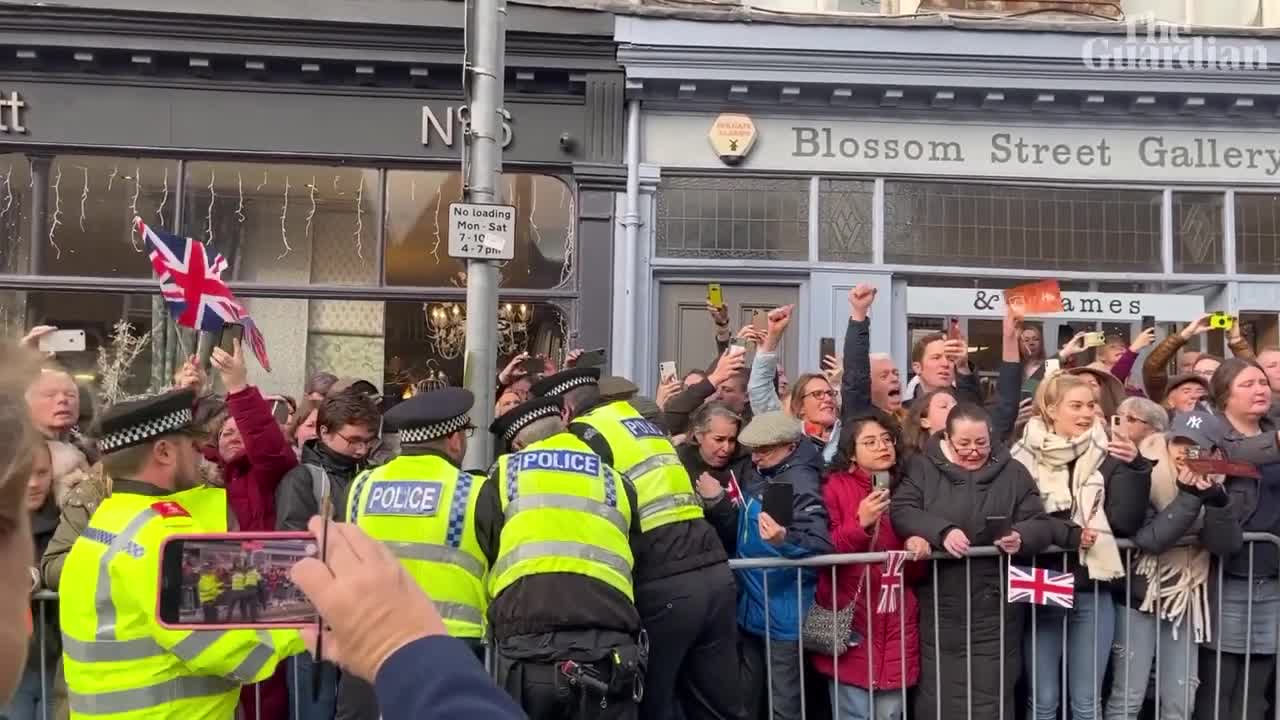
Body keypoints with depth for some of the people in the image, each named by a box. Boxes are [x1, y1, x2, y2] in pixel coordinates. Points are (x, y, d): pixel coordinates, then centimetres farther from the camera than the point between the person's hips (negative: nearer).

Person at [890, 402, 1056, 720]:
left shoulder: (1013, 472, 8)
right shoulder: (922, 468, 4)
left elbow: (1042, 524, 5)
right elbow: (901, 511, -8)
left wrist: (1022, 538, -18)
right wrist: (941, 531, -25)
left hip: (995, 610, 1)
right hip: (939, 609, -1)